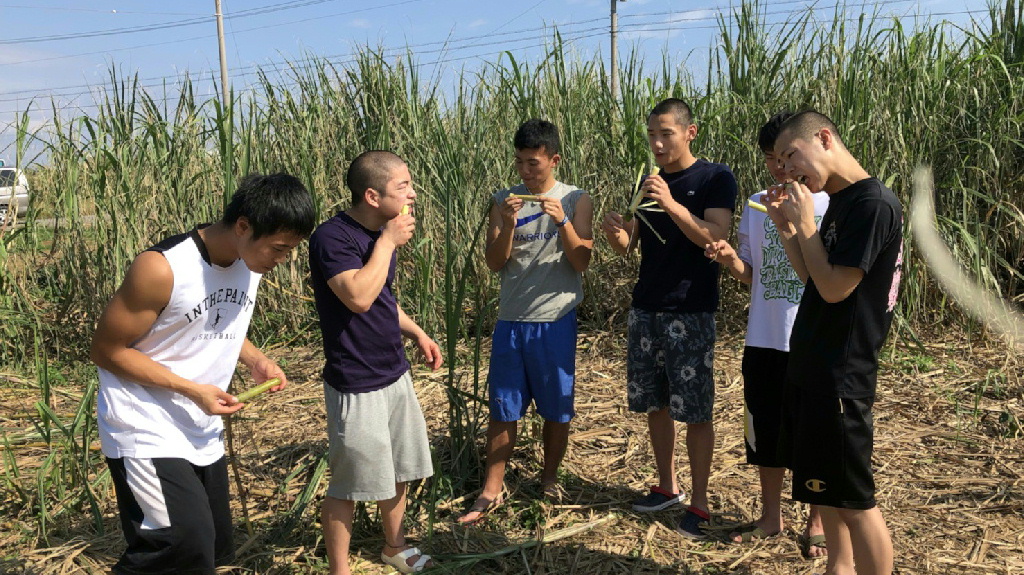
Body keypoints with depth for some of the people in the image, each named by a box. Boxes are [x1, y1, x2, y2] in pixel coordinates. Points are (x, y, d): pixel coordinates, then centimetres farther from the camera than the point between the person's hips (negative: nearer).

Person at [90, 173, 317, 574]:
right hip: (146, 431, -7)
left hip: (202, 431, 7)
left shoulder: (251, 261, -2)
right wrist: (193, 390, -21)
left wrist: (256, 360, -4)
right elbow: (107, 351, -15)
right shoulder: (162, 268, -23)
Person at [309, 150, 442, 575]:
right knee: (348, 486, 5)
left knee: (397, 470, 21)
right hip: (356, 385, -8)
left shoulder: (382, 233, 6)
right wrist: (387, 242, -23)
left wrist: (416, 332, 10)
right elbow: (359, 297, -33)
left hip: (395, 375, 8)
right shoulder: (332, 237, -19)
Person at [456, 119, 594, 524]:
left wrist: (561, 221, -20)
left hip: (555, 319, -2)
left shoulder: (575, 200, 0)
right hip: (511, 319, 2)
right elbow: (495, 263, 1)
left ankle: (549, 479, 29)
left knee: (557, 409, 9)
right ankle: (491, 491, 16)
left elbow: (581, 262, -6)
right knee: (502, 409, 5)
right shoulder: (504, 201, 5)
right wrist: (507, 225, -15)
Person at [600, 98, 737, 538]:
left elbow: (715, 238, -16)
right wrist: (614, 231, -15)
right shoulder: (646, 182, 12)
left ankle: (699, 502, 10)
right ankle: (667, 487, 27)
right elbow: (627, 246, 7)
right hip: (646, 309, 6)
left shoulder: (715, 178, -4)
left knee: (695, 410, -2)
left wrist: (671, 205, -27)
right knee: (654, 403, 11)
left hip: (691, 313, -5)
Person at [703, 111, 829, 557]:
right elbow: (750, 275, 8)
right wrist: (729, 257, -12)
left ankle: (817, 524, 27)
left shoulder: (829, 205, -6)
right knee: (765, 430, 13)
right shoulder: (757, 204, 6)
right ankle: (771, 517, 31)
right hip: (763, 340, 4)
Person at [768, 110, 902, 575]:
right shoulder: (840, 201, 11)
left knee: (853, 498, 0)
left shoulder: (874, 203, -18)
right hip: (813, 363, 10)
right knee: (823, 485, 19)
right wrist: (787, 225, 4)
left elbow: (835, 287, -21)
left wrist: (805, 221, -14)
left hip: (840, 373, -10)